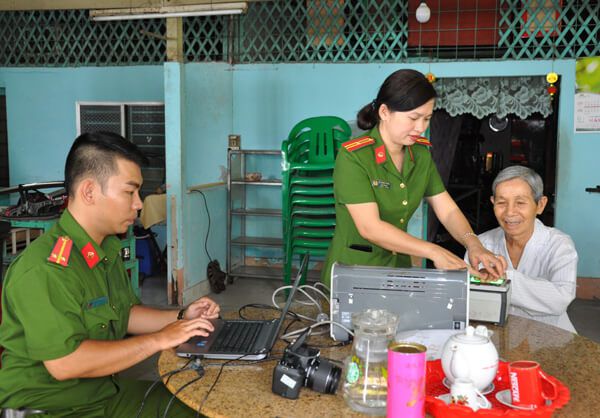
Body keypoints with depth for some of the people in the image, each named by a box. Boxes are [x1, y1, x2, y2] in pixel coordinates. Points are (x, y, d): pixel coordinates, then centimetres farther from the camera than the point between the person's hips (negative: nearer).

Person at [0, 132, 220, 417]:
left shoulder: (108, 249, 7)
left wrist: (180, 318, 2)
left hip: (109, 390, 9)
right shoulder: (43, 270, -24)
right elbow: (64, 364, -27)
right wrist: (159, 340, -22)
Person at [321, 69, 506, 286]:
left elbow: (448, 211, 4)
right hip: (352, 274, -5)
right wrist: (433, 252, -24)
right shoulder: (353, 157, -15)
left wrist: (474, 245, -14)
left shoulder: (421, 154, 5)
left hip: (399, 270, 5)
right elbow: (370, 227, -21)